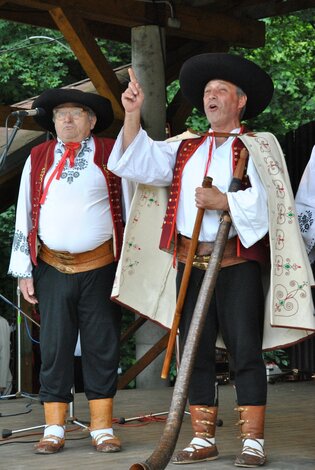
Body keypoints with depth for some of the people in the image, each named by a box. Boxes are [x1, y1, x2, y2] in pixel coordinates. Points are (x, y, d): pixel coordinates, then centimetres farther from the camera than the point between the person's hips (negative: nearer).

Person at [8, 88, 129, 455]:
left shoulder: (112, 155, 5)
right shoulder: (38, 159, 10)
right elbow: (24, 217, 11)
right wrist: (24, 271, 6)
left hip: (100, 268, -1)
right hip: (52, 269, 2)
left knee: (102, 348, 3)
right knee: (54, 347, 3)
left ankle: (102, 428, 11)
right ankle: (54, 429, 10)